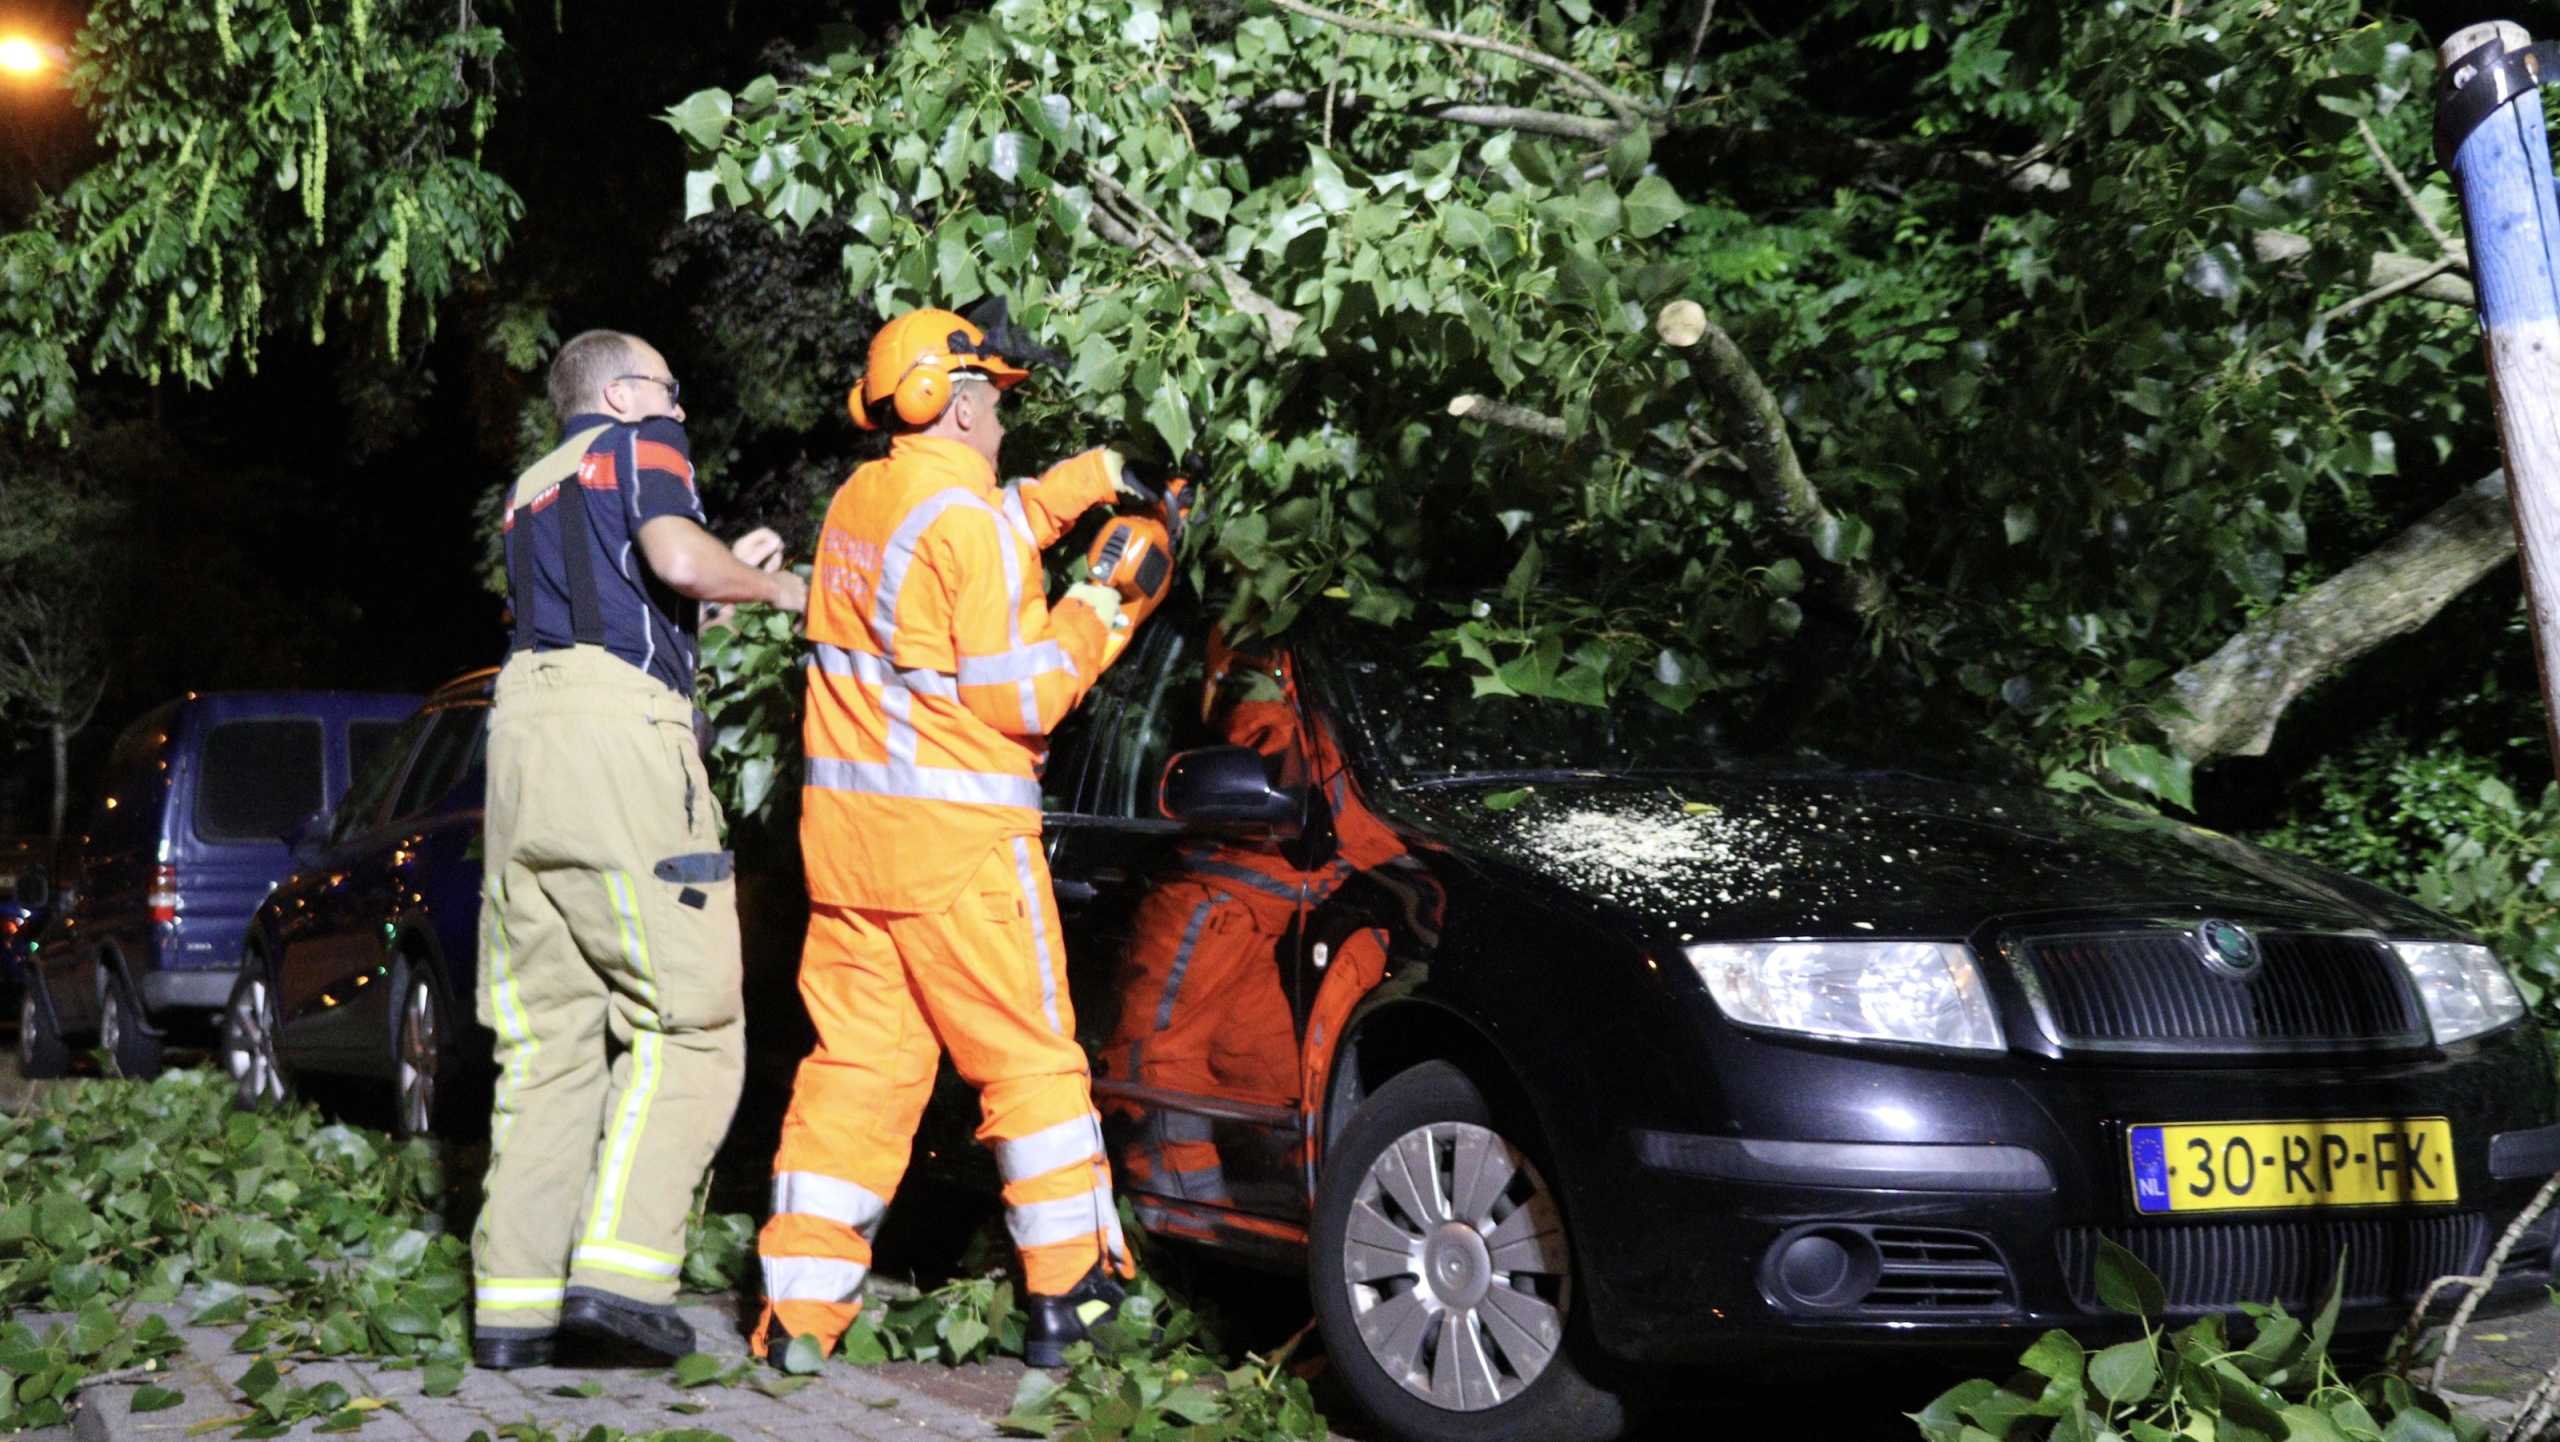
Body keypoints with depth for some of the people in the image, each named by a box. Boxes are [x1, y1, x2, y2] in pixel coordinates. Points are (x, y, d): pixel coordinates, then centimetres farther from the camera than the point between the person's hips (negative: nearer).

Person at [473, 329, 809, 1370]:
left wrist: (728, 574, 32)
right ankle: (620, 1266, -17)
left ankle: (513, 1301, 1)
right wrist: (774, 586, 6)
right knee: (684, 1023, -5)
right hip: (620, 732, -7)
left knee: (547, 1042, 6)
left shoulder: (531, 492, 30)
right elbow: (678, 558, -11)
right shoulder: (640, 444, 8)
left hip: (522, 736, 7)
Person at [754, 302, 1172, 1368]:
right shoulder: (965, 518, -12)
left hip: (846, 827, 7)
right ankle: (1068, 1294, 7)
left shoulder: (858, 502, 13)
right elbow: (1017, 699, -13)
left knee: (855, 1061, 8)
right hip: (954, 836, -7)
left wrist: (1088, 478, 26)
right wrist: (1107, 603, -1)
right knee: (1030, 1060, 3)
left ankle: (801, 1306, 6)